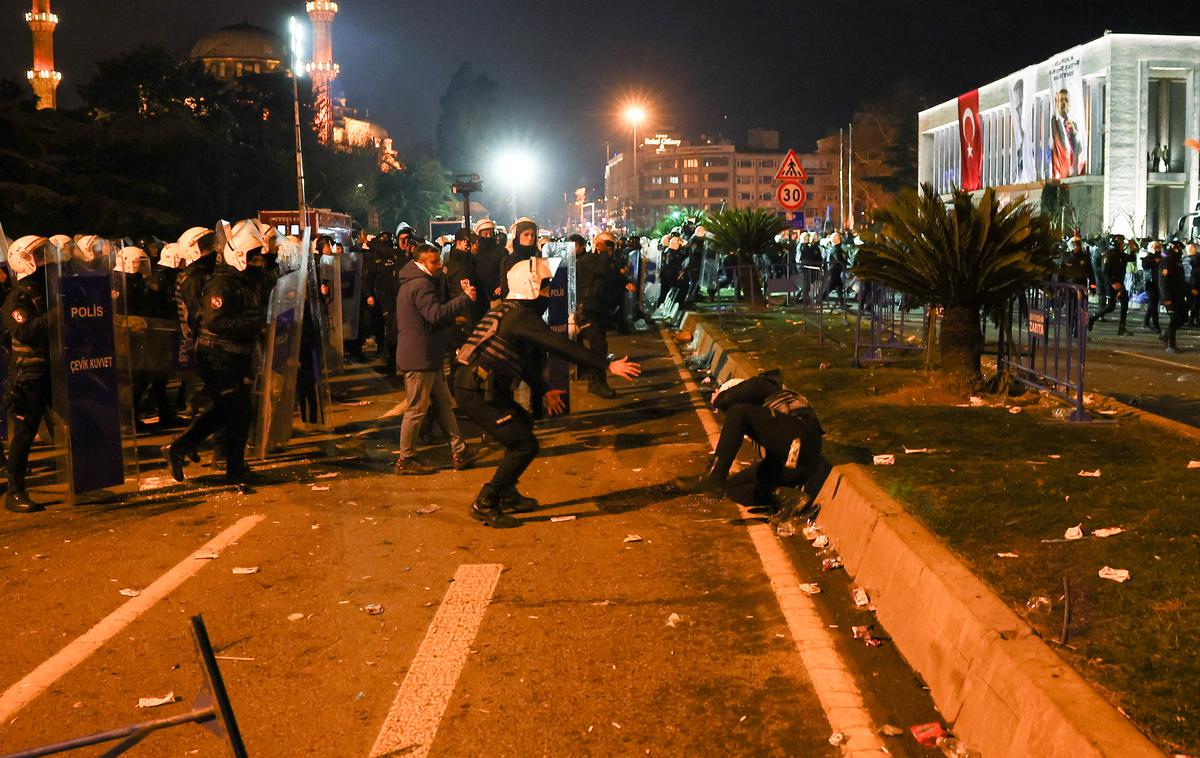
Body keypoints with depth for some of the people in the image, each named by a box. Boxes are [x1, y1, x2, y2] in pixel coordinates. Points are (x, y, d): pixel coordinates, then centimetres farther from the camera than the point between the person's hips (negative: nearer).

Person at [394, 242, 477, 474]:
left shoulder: (415, 283, 18)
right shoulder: (420, 285, -16)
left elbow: (434, 314, 21)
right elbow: (436, 314, -27)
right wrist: (465, 298, -24)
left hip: (426, 357, 11)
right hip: (419, 358, -11)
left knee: (443, 403, 13)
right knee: (417, 409, -3)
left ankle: (459, 451, 17)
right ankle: (405, 459, 5)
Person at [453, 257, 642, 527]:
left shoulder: (509, 312, 19)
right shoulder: (522, 317, -13)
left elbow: (523, 359, 28)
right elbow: (561, 346, -20)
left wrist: (544, 390, 31)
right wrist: (608, 365, -19)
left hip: (477, 386, 10)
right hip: (477, 392, -10)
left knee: (523, 424, 26)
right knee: (525, 445, -7)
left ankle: (507, 493, 30)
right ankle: (485, 504, 0)